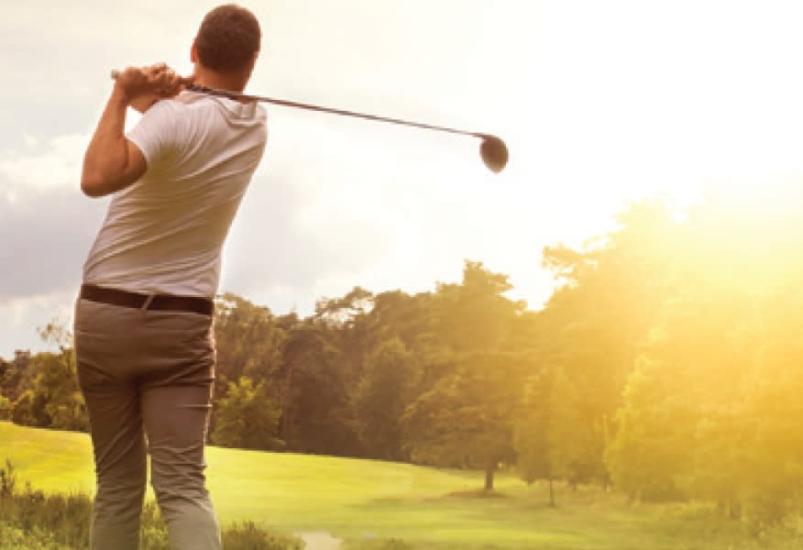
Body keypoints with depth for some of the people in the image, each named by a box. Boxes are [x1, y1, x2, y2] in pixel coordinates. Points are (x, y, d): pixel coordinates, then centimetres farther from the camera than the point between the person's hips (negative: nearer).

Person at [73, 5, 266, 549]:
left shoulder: (176, 118, -17)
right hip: (183, 323, 2)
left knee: (117, 486, 8)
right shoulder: (256, 124, 3)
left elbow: (98, 178, -32)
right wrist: (166, 92, -6)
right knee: (183, 486, -6)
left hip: (106, 314, -2)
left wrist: (123, 96, -22)